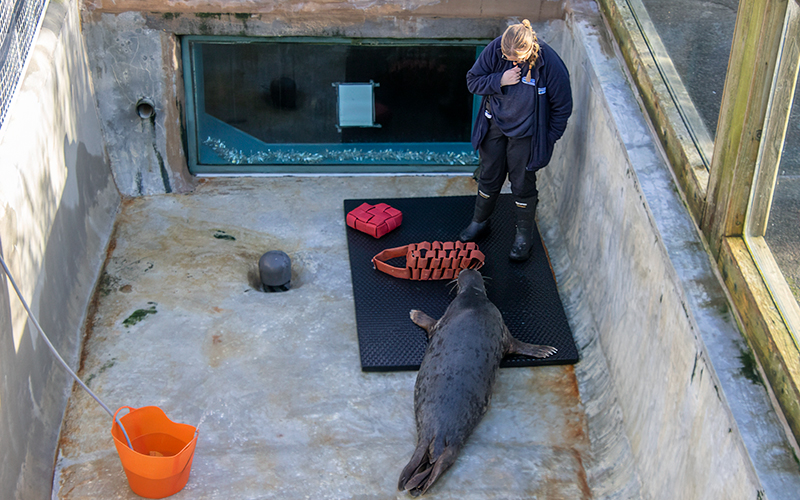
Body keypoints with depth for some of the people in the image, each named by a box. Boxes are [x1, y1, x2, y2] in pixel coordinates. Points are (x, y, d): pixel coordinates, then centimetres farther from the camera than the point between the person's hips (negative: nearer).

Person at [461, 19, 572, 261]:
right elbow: (473, 81, -8)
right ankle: (479, 222, 42)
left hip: (526, 133, -3)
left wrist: (548, 140, -8)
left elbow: (562, 107, -12)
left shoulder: (550, 63, -26)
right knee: (489, 177, 18)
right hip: (495, 125, 3)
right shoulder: (495, 49, -20)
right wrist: (500, 81, -26)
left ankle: (524, 235, 31)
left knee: (523, 184, 9)